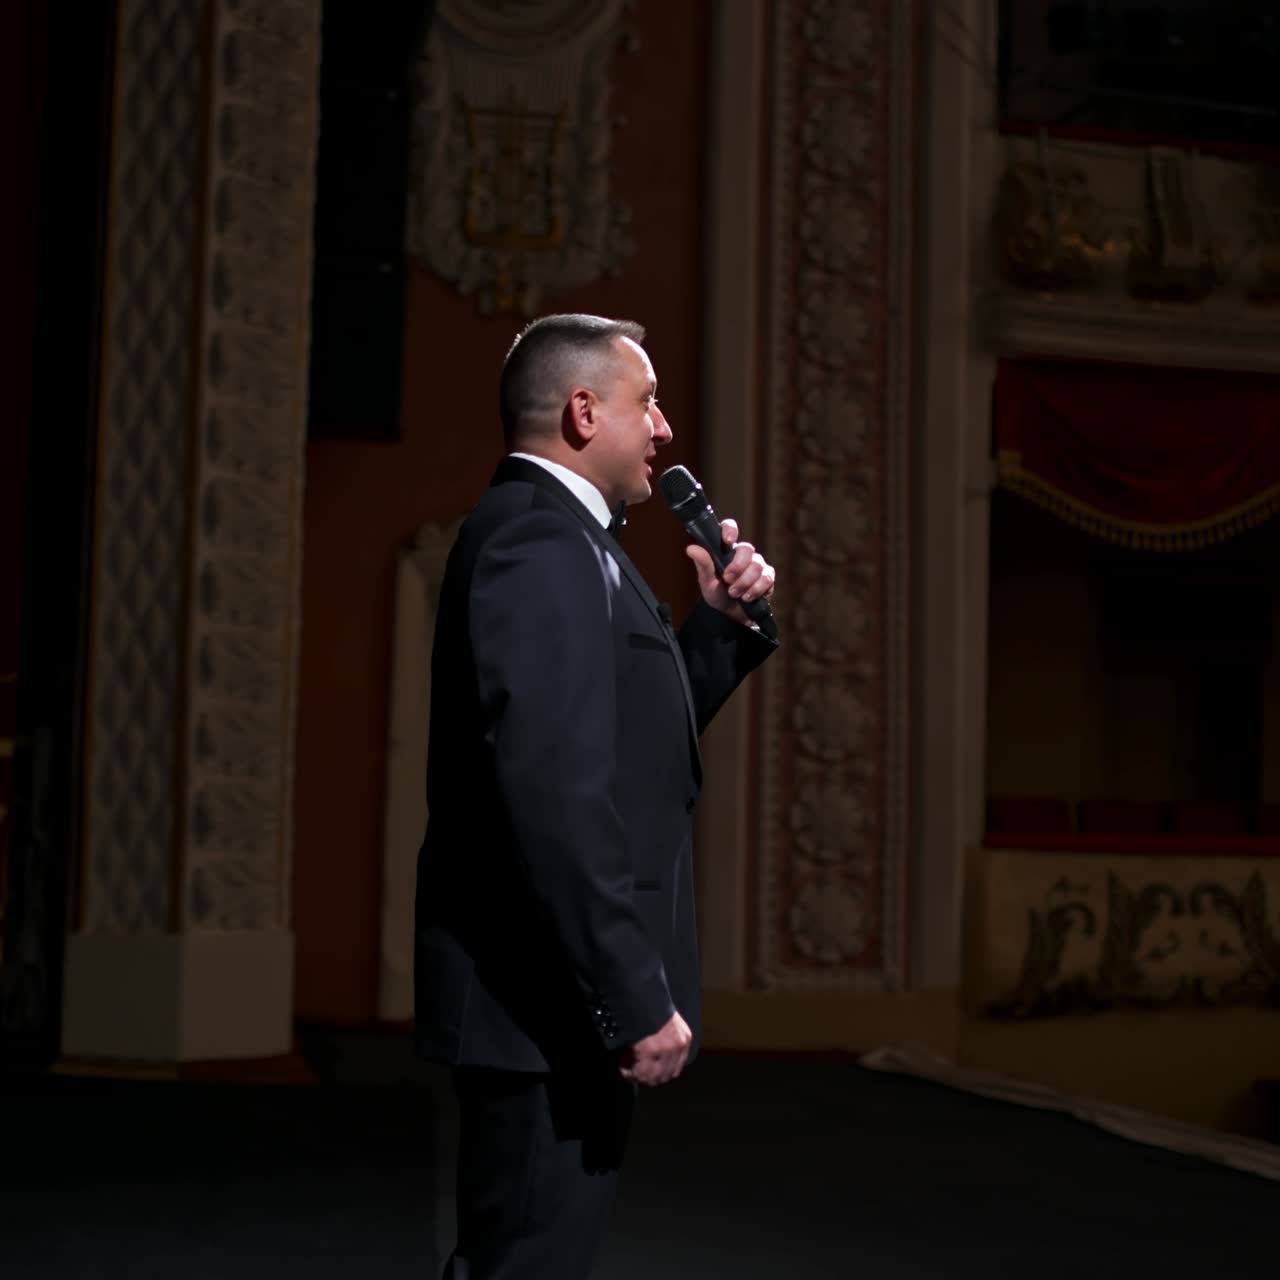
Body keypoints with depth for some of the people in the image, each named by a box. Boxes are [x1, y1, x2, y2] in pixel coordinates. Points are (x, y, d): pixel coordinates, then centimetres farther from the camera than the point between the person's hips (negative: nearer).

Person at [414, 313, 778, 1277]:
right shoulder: (541, 542, -17)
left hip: (558, 995, 11)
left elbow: (637, 733, 22)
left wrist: (721, 620, 9)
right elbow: (555, 792, -26)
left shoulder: (549, 534, 16)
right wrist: (637, 999, -24)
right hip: (552, 1001, -11)